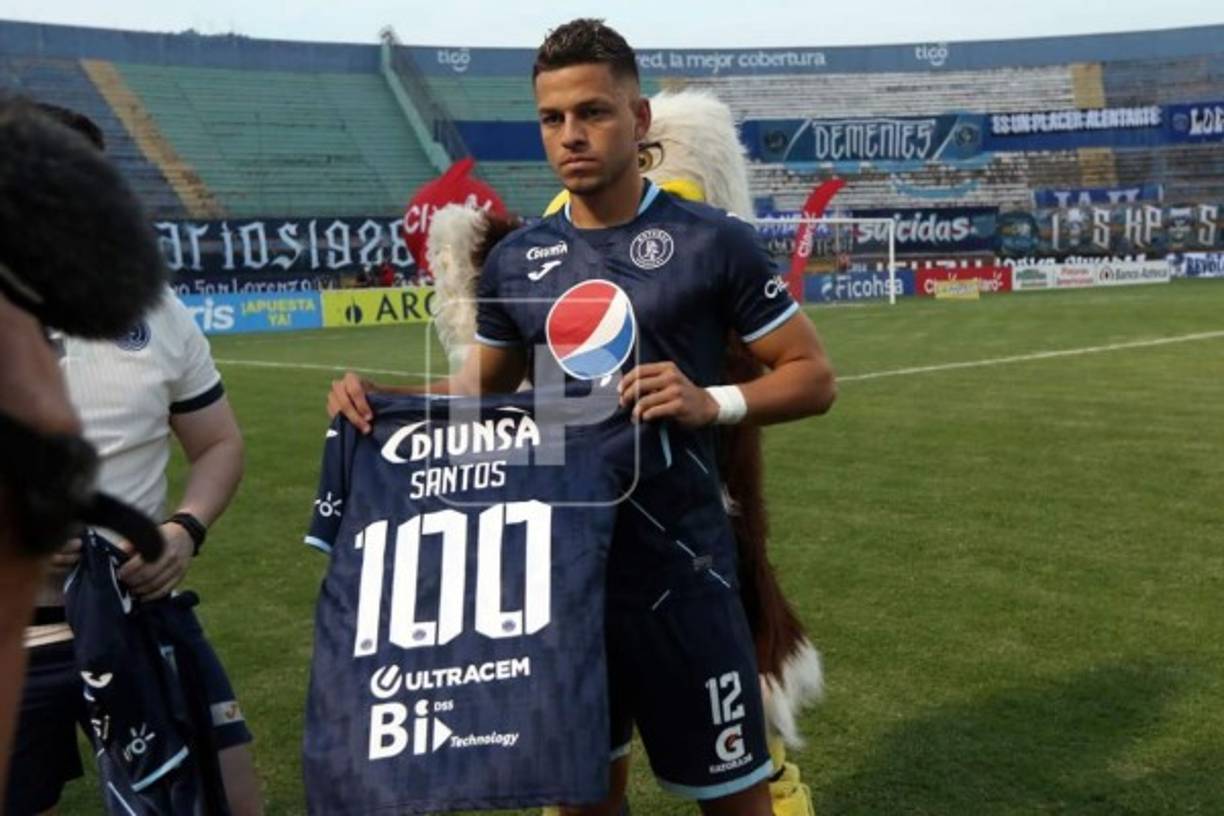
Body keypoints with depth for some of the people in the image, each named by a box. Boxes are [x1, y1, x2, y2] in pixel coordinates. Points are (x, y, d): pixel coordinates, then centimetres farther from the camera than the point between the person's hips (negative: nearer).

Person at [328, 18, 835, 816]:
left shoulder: (712, 241, -8)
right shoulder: (515, 260, 5)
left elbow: (813, 375, -4)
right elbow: (486, 389, 16)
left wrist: (713, 402, -23)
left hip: (677, 564, -4)